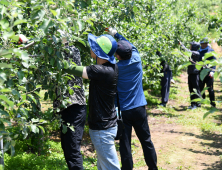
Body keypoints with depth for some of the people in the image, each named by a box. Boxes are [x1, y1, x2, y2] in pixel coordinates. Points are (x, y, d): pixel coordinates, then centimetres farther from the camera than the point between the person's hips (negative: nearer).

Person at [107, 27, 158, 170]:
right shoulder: (137, 60, -5)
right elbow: (132, 46, 13)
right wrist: (116, 34, 21)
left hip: (123, 111, -3)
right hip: (139, 108, 3)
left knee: (125, 145, 5)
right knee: (146, 141, 14)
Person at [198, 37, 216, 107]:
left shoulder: (211, 51, 0)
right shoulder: (199, 51, 13)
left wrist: (212, 71, -15)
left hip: (208, 73, -5)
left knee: (210, 89, -4)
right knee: (200, 88, 8)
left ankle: (213, 103, 2)